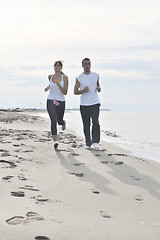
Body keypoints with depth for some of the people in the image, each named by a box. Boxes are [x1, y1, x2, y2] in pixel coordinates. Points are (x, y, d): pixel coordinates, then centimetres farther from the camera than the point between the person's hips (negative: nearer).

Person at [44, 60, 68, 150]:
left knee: (59, 121, 15)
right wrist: (48, 88, 11)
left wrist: (59, 85, -23)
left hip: (61, 102, -1)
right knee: (53, 120, -18)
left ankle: (63, 122, 55)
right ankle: (55, 140, -21)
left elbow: (65, 92, -9)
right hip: (51, 101, 1)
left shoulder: (65, 77, -5)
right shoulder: (50, 77, 5)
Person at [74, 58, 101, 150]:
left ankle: (95, 141, -6)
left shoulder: (96, 75, 8)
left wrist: (99, 88, -2)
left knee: (96, 122, -16)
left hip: (95, 103, 0)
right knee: (86, 125, 4)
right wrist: (83, 91, -14)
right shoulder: (79, 78, 2)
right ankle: (88, 143, 15)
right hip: (84, 104, 0)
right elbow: (75, 91, 5)